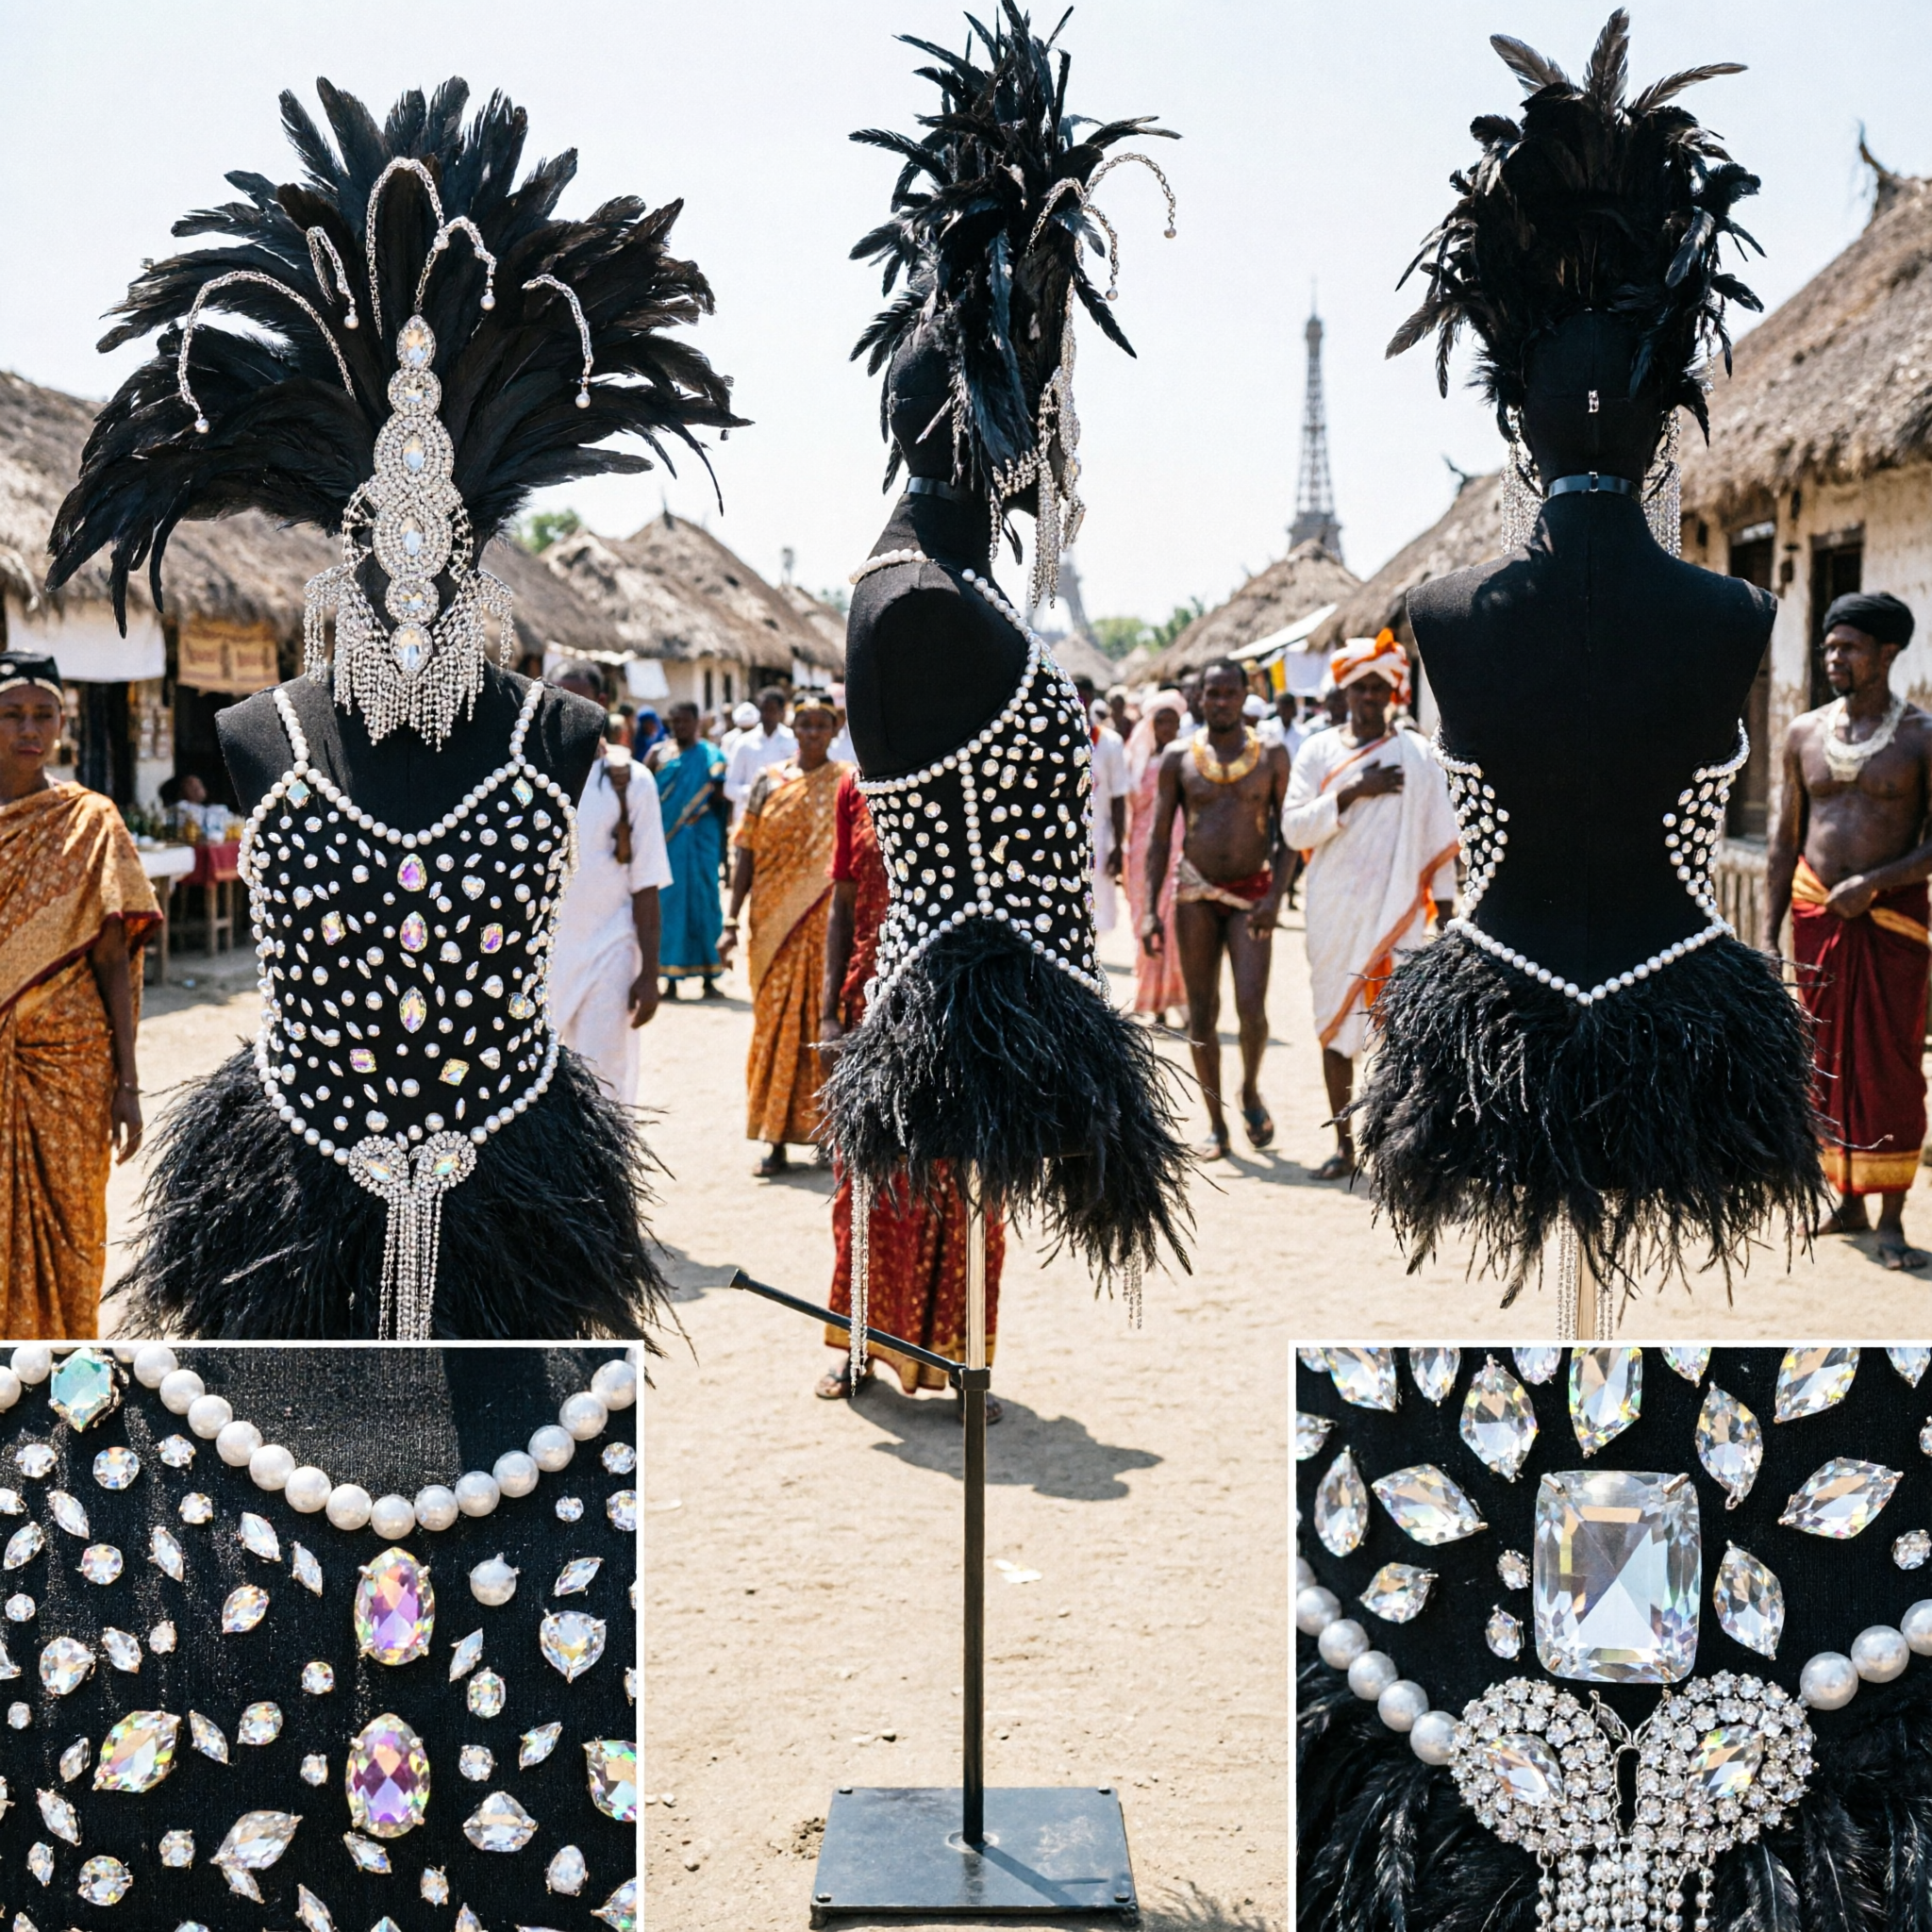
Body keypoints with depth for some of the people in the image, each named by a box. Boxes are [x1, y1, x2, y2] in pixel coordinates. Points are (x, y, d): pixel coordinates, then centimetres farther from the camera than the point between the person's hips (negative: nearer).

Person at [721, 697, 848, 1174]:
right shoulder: (769, 782, 6)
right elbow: (746, 854, 5)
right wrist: (732, 922, -1)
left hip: (830, 924, -1)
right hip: (775, 923, 1)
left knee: (827, 1020, 1)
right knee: (776, 1023, 1)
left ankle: (830, 1129, 14)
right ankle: (776, 1140, 5)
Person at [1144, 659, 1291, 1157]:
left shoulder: (1271, 755, 2)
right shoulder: (1179, 756, 3)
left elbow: (1287, 832, 3)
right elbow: (1159, 835, 4)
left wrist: (1276, 895, -10)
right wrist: (1150, 908, -3)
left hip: (1252, 893, -1)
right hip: (1196, 895, 1)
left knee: (1251, 1007, -14)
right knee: (1201, 1014, 3)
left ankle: (1251, 1091, 15)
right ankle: (1216, 1125, 13)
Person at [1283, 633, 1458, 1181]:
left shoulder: (1416, 755, 5)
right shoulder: (1318, 751, 6)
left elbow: (1439, 841, 6)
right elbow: (1294, 828, -3)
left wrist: (1445, 910, 2)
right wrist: (1351, 793, -13)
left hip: (1395, 910, -2)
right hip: (1331, 914, 2)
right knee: (1335, 1023, 6)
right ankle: (1343, 1144, 14)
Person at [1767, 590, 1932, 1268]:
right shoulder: (1804, 734, 7)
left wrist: (1873, 882, -18)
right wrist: (1769, 935, 6)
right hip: (1817, 914, 4)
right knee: (1831, 1061, 8)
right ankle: (1849, 1204, 18)